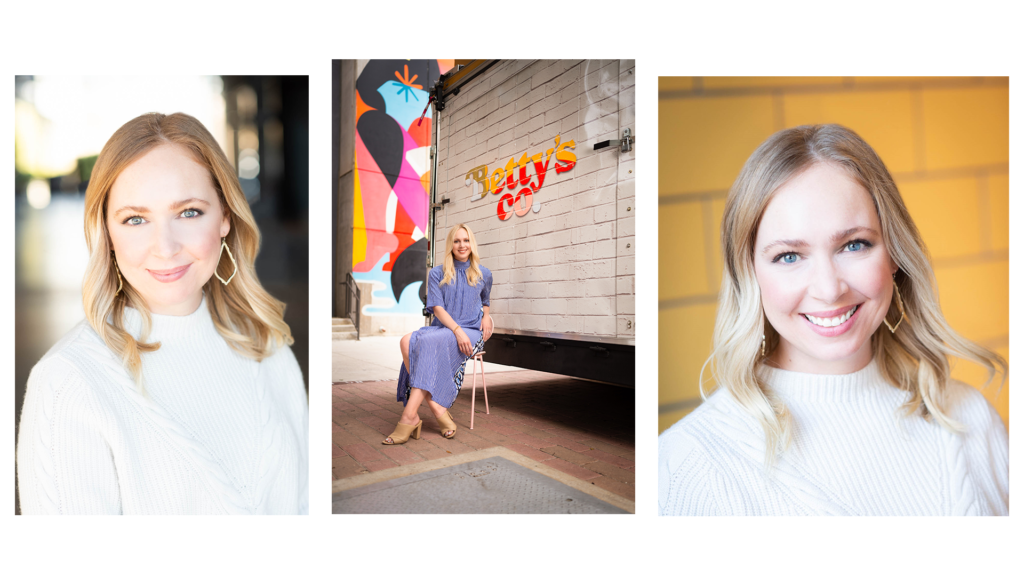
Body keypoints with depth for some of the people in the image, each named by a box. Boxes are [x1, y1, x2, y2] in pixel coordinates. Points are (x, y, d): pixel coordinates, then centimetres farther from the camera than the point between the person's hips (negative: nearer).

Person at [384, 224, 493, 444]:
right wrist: (457, 330, -17)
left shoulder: (483, 274, 13)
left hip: (471, 333, -2)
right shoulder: (437, 274, 11)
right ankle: (438, 410, -34)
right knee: (407, 341, -33)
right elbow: (437, 308, 0)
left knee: (430, 342, -36)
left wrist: (486, 315, 8)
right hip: (440, 328, 2)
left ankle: (410, 417, -39)